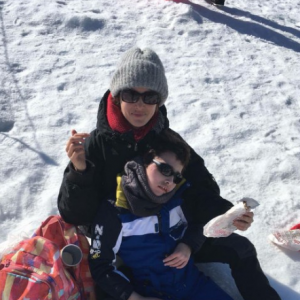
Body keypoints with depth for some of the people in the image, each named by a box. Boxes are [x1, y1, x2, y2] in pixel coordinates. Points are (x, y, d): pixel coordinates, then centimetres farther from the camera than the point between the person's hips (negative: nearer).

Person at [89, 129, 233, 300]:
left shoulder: (180, 194, -5)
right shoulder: (114, 210, -15)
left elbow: (196, 222, 14)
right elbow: (100, 266, -8)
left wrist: (187, 246, -5)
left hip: (192, 281, 4)